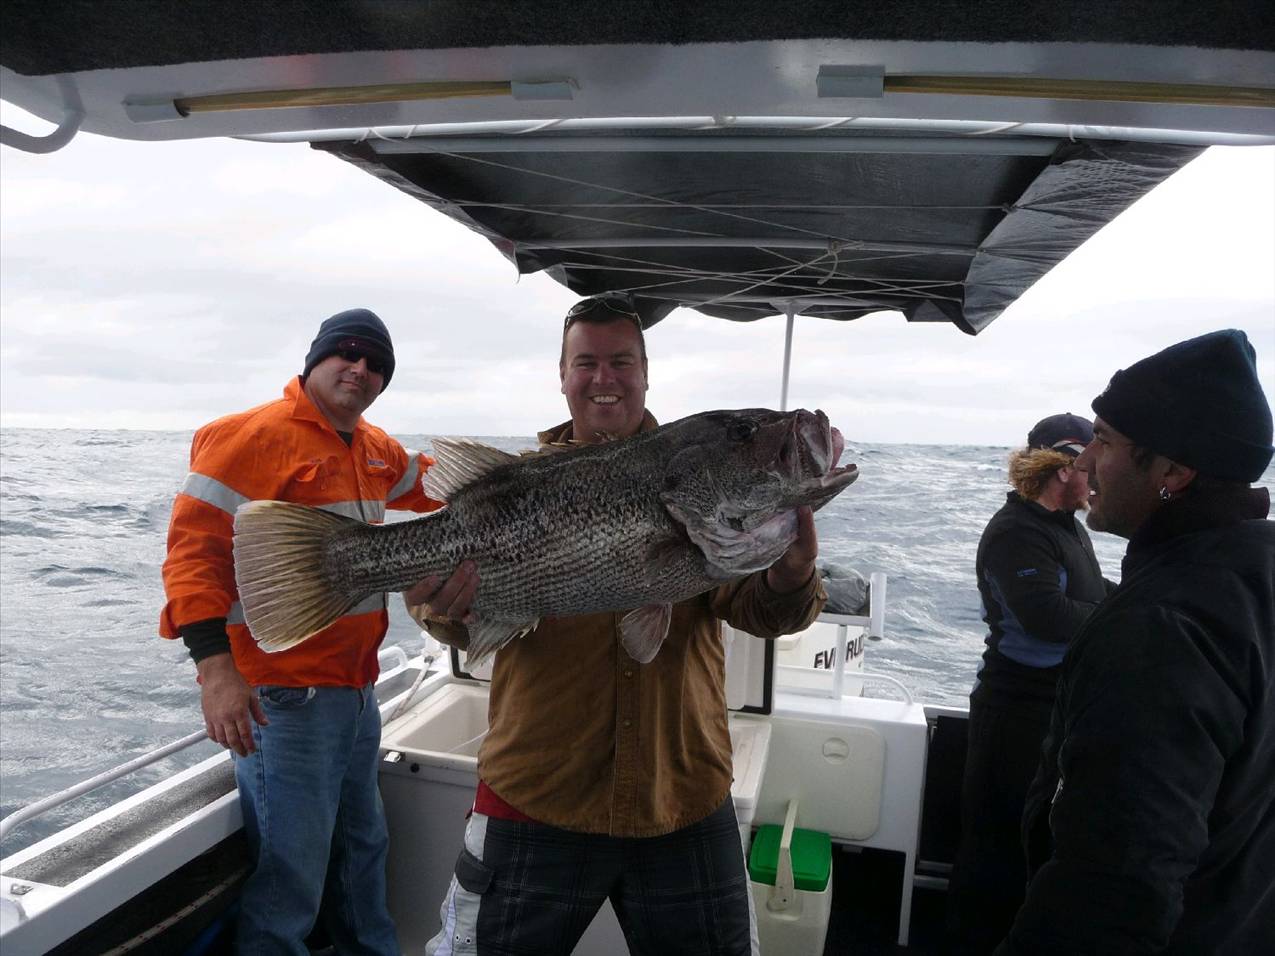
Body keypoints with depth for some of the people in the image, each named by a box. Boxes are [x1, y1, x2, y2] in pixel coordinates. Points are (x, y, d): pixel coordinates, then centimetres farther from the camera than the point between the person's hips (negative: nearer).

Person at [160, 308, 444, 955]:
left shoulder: (373, 448, 12)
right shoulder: (255, 435, -13)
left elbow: (432, 484, 31)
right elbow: (195, 545, -18)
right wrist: (215, 664, -25)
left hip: (356, 691, 9)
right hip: (284, 699, -9)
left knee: (362, 850, 24)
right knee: (292, 879, -2)